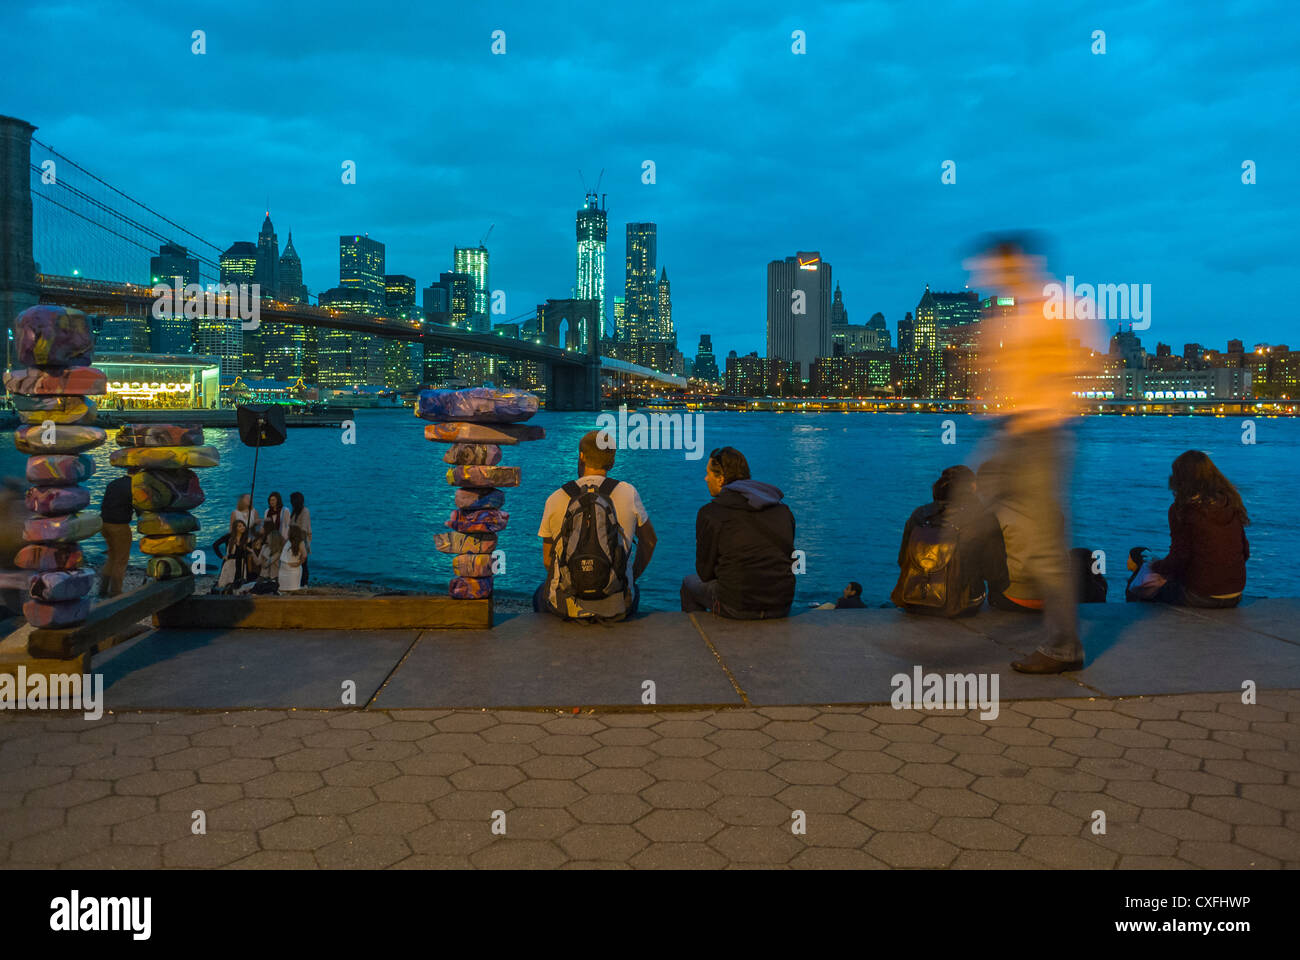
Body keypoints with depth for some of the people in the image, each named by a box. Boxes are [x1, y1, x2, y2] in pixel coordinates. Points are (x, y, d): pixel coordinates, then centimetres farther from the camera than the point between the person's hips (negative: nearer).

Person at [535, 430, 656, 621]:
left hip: (566, 607, 0)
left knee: (540, 596, 36)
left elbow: (547, 561, 4)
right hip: (616, 609, 0)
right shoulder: (628, 493, -5)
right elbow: (650, 540, 10)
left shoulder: (555, 500, -5)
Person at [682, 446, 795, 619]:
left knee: (689, 583, 24)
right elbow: (788, 558, 14)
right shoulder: (783, 509, 7)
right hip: (782, 606, 5)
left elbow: (705, 572, -2)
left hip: (737, 607, -5)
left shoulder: (710, 513, -9)